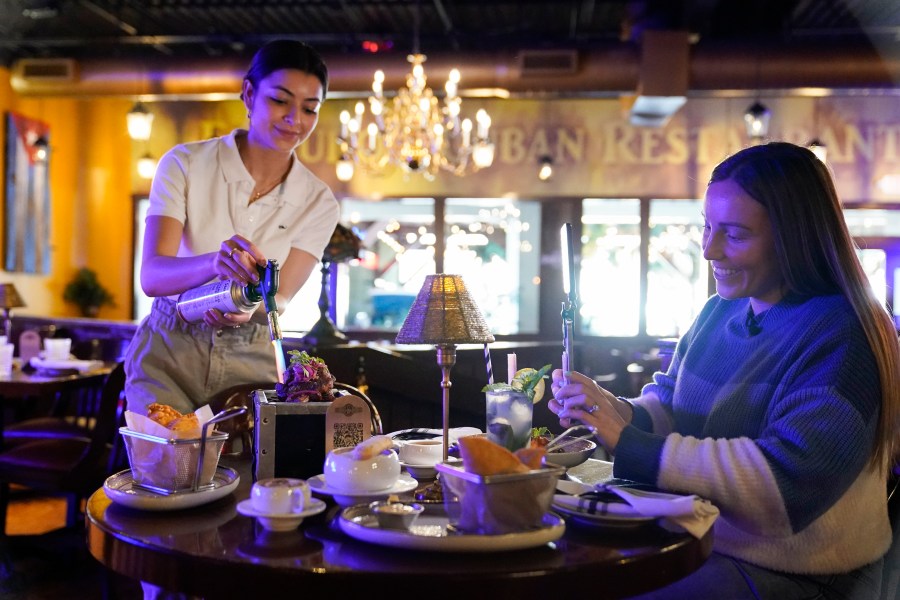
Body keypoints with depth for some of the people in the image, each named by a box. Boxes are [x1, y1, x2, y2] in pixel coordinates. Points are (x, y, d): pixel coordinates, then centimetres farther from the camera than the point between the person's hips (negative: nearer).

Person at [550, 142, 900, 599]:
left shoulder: (840, 337, -19)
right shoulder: (719, 312, 5)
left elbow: (786, 484, -27)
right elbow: (667, 404, 8)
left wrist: (628, 443, -27)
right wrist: (620, 414, -16)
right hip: (695, 543, 7)